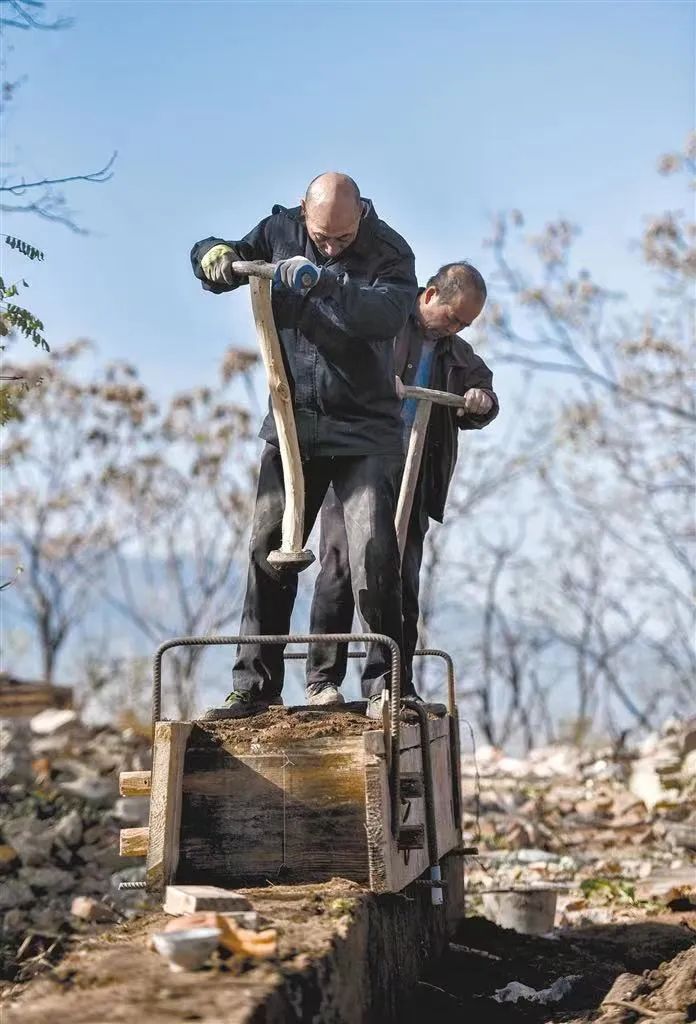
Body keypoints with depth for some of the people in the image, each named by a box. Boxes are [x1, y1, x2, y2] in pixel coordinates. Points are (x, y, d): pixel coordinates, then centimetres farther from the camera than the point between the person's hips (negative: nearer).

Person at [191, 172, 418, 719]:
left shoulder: (389, 253, -9)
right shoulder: (281, 231, 1)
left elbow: (388, 314, -29)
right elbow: (207, 255, 10)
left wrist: (324, 282, -42)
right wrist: (216, 257, -14)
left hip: (366, 432, -3)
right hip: (292, 426, 3)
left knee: (374, 553, -11)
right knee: (268, 551, 2)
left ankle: (384, 683, -1)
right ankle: (255, 688, 8)